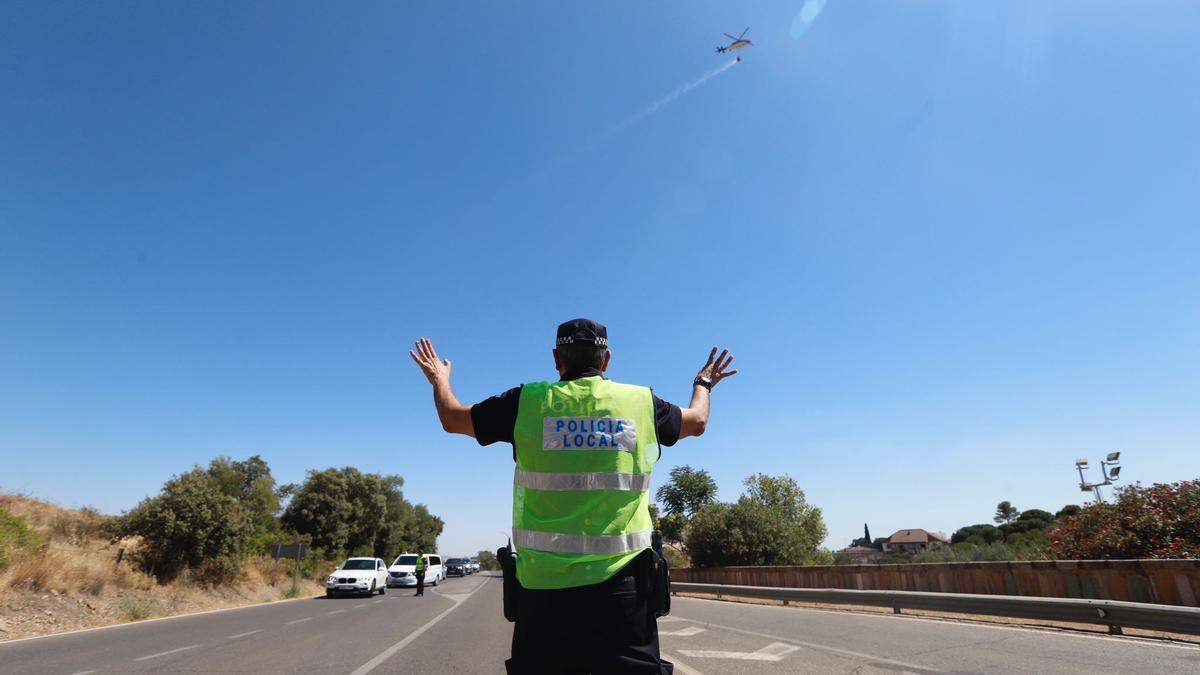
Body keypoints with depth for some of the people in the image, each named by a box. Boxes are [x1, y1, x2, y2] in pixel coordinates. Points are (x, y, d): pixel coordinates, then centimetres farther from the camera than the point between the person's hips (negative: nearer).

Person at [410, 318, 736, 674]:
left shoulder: (528, 401, -2)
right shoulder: (641, 402, 2)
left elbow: (452, 418, 12)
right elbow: (697, 421, 22)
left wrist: (439, 378, 33)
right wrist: (703, 384, 44)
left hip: (545, 582, 0)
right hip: (620, 581, 0)